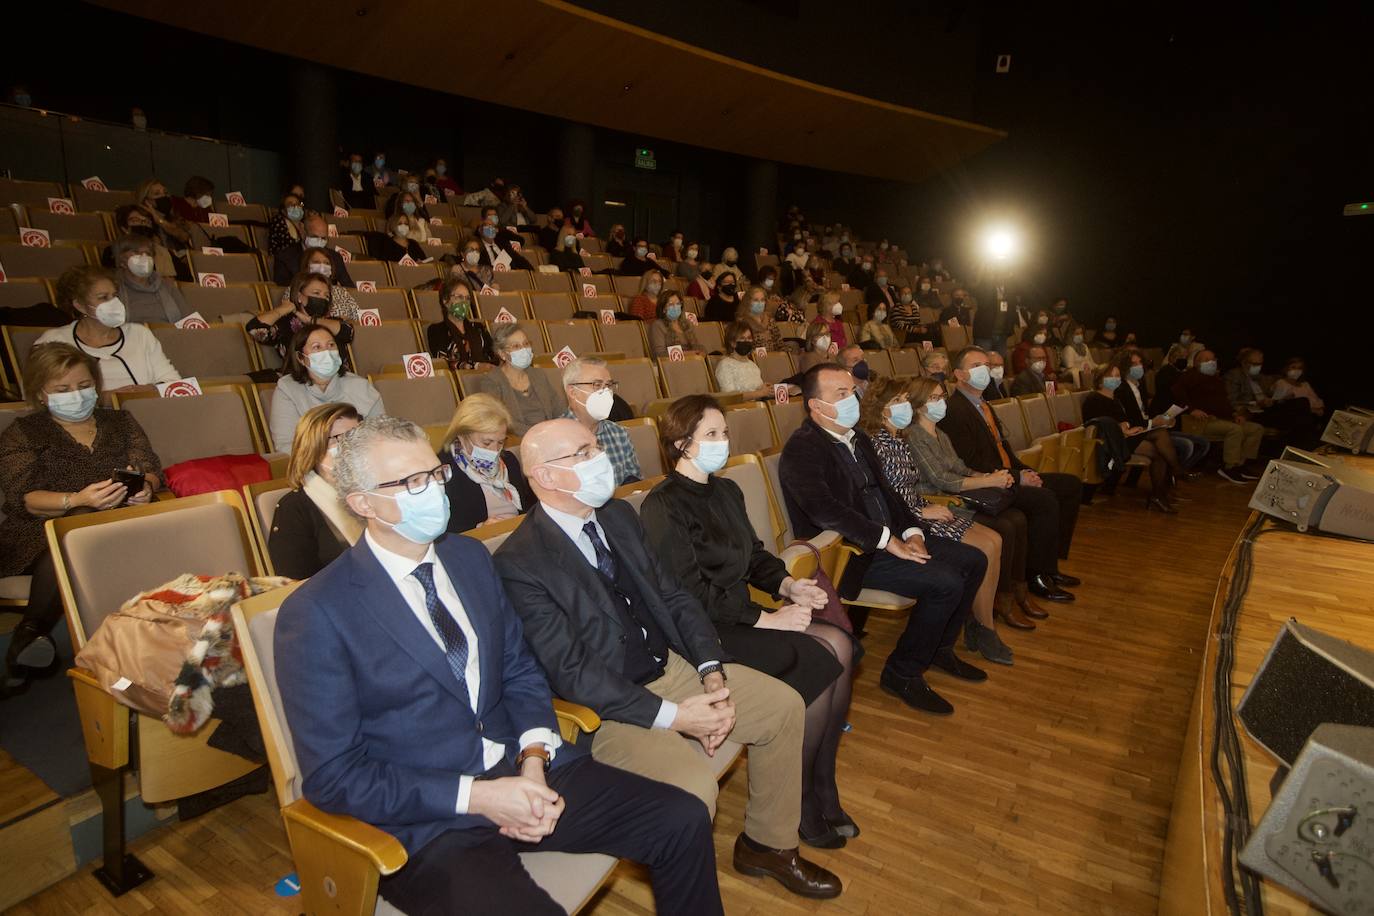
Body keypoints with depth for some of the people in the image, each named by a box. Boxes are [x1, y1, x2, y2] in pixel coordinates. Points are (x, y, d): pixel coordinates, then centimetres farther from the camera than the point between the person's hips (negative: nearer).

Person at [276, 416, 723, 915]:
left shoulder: (470, 556, 6)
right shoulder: (314, 614, -11)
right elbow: (333, 775, -11)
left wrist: (534, 759, -7)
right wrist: (476, 796, -17)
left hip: (520, 769, 5)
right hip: (427, 820, -5)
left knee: (684, 821, -6)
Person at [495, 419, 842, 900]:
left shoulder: (619, 516, 4)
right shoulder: (519, 563, -18)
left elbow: (675, 598, 6)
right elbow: (569, 671, -21)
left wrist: (712, 673, -9)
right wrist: (672, 715, -22)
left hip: (670, 666, 8)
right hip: (603, 704, -7)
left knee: (785, 705, 2)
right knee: (694, 783, -28)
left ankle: (767, 844, 23)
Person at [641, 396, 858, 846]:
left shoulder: (726, 491, 13)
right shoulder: (663, 507, -13)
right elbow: (690, 594, -18)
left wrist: (787, 584, -3)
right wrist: (766, 619, -17)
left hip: (741, 615, 8)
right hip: (702, 631, -8)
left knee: (839, 646, -14)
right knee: (824, 661, -18)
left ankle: (822, 789, 0)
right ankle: (799, 804, 1)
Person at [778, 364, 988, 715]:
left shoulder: (858, 438, 13)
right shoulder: (802, 449, -16)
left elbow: (885, 491, 16)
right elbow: (825, 510, -28)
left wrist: (911, 532, -1)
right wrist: (887, 541, -25)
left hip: (891, 539, 10)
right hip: (847, 554, -10)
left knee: (973, 561, 7)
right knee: (945, 583, -22)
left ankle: (940, 647, 24)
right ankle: (902, 674, -3)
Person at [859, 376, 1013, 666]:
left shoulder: (899, 439, 14)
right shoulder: (875, 444, -16)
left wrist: (931, 504, 4)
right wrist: (923, 512, -16)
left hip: (919, 511, 10)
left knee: (994, 539, -1)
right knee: (984, 548, -15)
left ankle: (977, 620, 5)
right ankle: (984, 629, 3)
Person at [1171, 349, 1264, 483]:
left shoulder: (1216, 379, 28)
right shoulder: (1193, 376, -1)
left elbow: (1223, 401, 34)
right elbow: (1177, 391, -20)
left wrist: (1234, 413, 13)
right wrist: (1191, 409, -26)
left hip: (1222, 419, 10)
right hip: (1204, 421, -10)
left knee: (1257, 429, 1)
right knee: (1235, 429, -31)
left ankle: (1243, 465, -4)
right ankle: (1229, 468, -24)